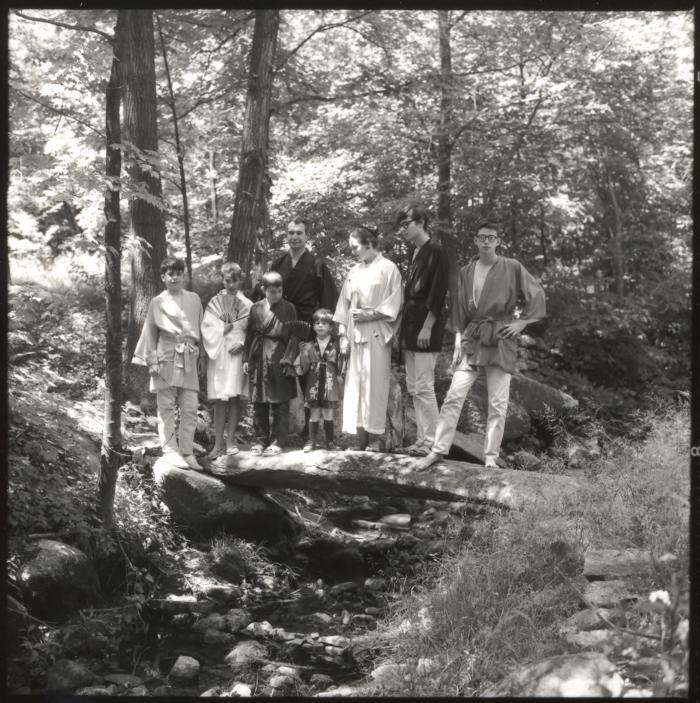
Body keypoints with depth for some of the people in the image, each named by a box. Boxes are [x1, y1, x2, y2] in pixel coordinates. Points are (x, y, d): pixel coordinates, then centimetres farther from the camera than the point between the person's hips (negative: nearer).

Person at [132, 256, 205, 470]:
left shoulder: (194, 299, 10)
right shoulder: (157, 303, 4)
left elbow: (201, 328, 13)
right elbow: (150, 333, 6)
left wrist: (201, 355, 9)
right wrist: (152, 360, -1)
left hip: (189, 359, 2)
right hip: (166, 359, -2)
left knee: (190, 409, 0)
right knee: (166, 408, 0)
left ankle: (187, 452, 6)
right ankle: (170, 450, 3)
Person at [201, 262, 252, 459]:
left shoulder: (247, 305, 7)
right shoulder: (215, 303, 7)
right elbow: (207, 328, 1)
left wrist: (243, 343, -11)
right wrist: (223, 329, -11)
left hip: (239, 355, 1)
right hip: (219, 356, -1)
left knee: (235, 398, -1)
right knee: (220, 400, -4)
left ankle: (231, 440, 6)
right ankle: (218, 443, -3)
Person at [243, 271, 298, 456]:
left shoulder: (288, 308, 1)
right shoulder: (256, 308, 6)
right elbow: (249, 334, 8)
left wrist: (290, 360, -7)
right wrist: (246, 358, 4)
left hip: (280, 360, -2)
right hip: (259, 359, 2)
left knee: (280, 404, 2)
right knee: (259, 403, 7)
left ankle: (277, 441, 9)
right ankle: (260, 440, 16)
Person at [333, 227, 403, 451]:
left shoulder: (388, 269, 0)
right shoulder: (354, 271, 16)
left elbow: (394, 303, -6)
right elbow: (344, 304, 15)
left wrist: (371, 314, -14)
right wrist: (343, 333, 7)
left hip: (376, 334, -5)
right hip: (355, 334, 5)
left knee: (374, 384, -6)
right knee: (355, 384, 1)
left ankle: (374, 437, -1)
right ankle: (360, 439, 4)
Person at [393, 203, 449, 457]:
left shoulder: (435, 250, -8)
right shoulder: (415, 252, 18)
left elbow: (437, 293, -15)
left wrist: (427, 327, -19)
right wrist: (404, 329, 15)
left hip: (425, 329, -9)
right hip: (410, 327, 9)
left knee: (423, 387, -9)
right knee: (413, 388, 10)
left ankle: (431, 443, -4)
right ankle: (421, 440, 15)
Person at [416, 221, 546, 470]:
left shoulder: (512, 268, -1)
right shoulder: (466, 272, 9)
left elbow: (537, 295, 4)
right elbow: (459, 308, 12)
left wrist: (521, 322, -2)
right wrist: (459, 337, 4)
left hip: (500, 340, -2)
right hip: (471, 338, 2)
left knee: (498, 403, 0)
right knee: (454, 396, -5)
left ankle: (491, 458, 8)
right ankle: (439, 449, 3)